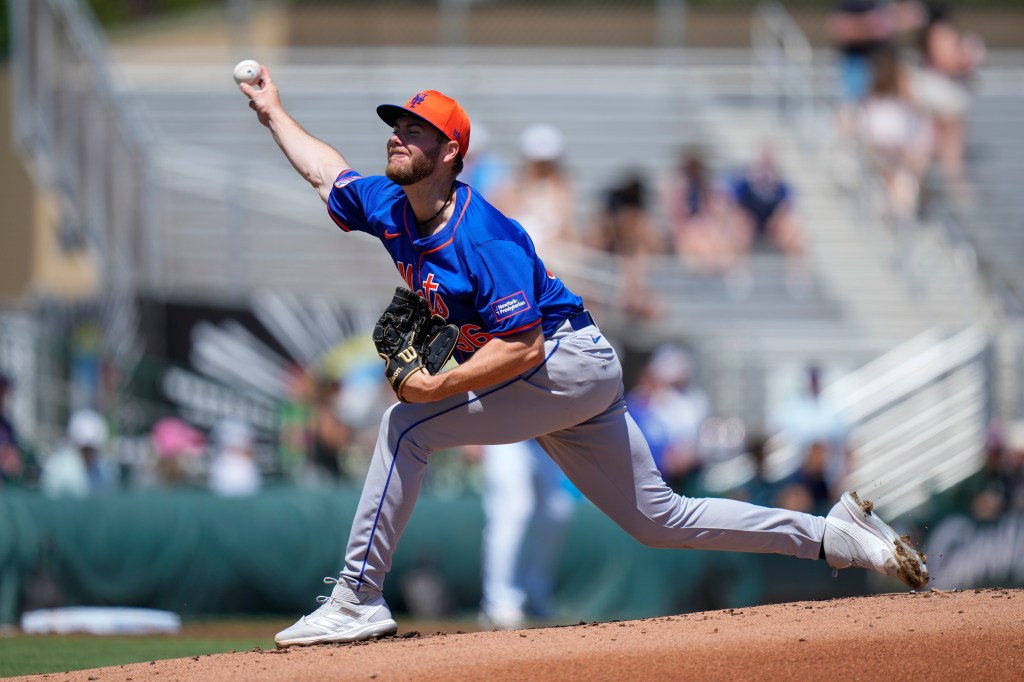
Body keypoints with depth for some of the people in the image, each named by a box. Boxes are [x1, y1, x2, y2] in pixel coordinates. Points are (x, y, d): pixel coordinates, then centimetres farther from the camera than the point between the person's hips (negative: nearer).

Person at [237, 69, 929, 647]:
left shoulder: (483, 238, -22)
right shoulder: (388, 208, 4)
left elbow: (521, 346, -27)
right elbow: (324, 168, 25)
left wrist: (442, 386, -30)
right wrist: (274, 111, 28)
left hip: (570, 362, -10)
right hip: (570, 382, 10)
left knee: (406, 424, -18)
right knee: (660, 518, 11)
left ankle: (358, 601, -16)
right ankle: (836, 535, 14)